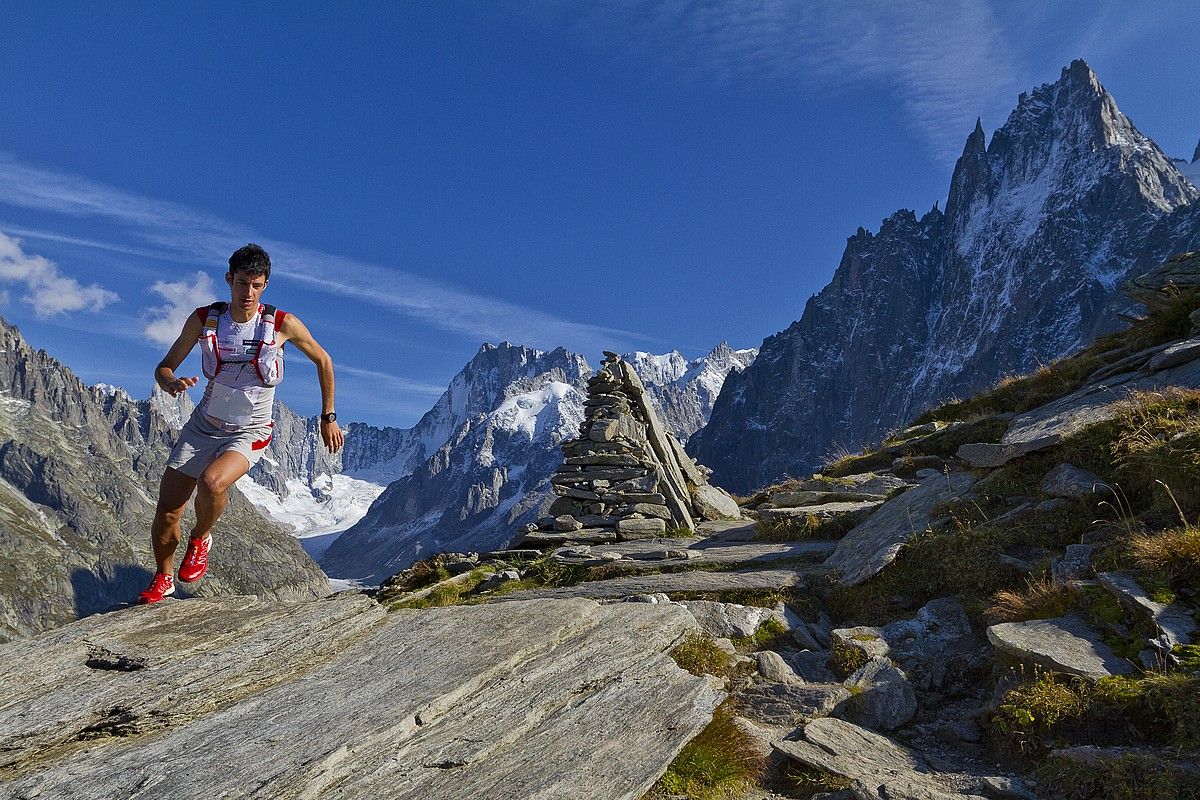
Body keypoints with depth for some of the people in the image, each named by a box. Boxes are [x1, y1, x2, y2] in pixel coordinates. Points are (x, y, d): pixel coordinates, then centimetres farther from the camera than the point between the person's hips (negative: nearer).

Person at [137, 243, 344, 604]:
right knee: (166, 514, 1)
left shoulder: (282, 324, -15)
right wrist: (172, 383, -25)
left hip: (249, 433, -3)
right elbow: (163, 368, 0)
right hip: (203, 425, 3)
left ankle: (201, 539, 2)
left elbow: (323, 360, 1)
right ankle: (163, 578, 32)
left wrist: (328, 417, 4)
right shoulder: (204, 318, -8)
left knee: (212, 482, -33)